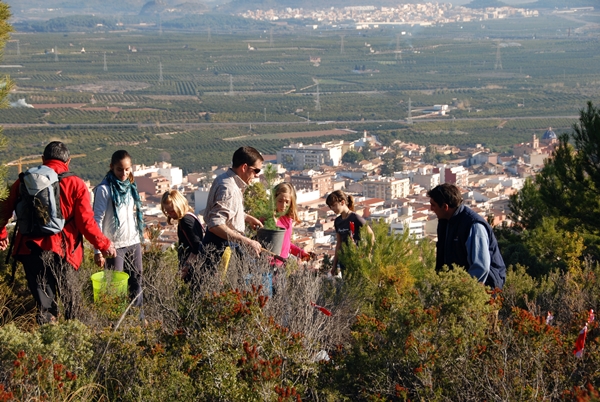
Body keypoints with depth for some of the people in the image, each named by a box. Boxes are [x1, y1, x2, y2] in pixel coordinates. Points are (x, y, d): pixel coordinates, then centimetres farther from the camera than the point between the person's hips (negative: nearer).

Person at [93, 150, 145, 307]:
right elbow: (98, 220, -10)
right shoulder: (105, 189, -9)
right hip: (114, 245, -6)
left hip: (134, 242, 6)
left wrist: (139, 239, 14)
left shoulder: (131, 187, 11)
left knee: (136, 281, 9)